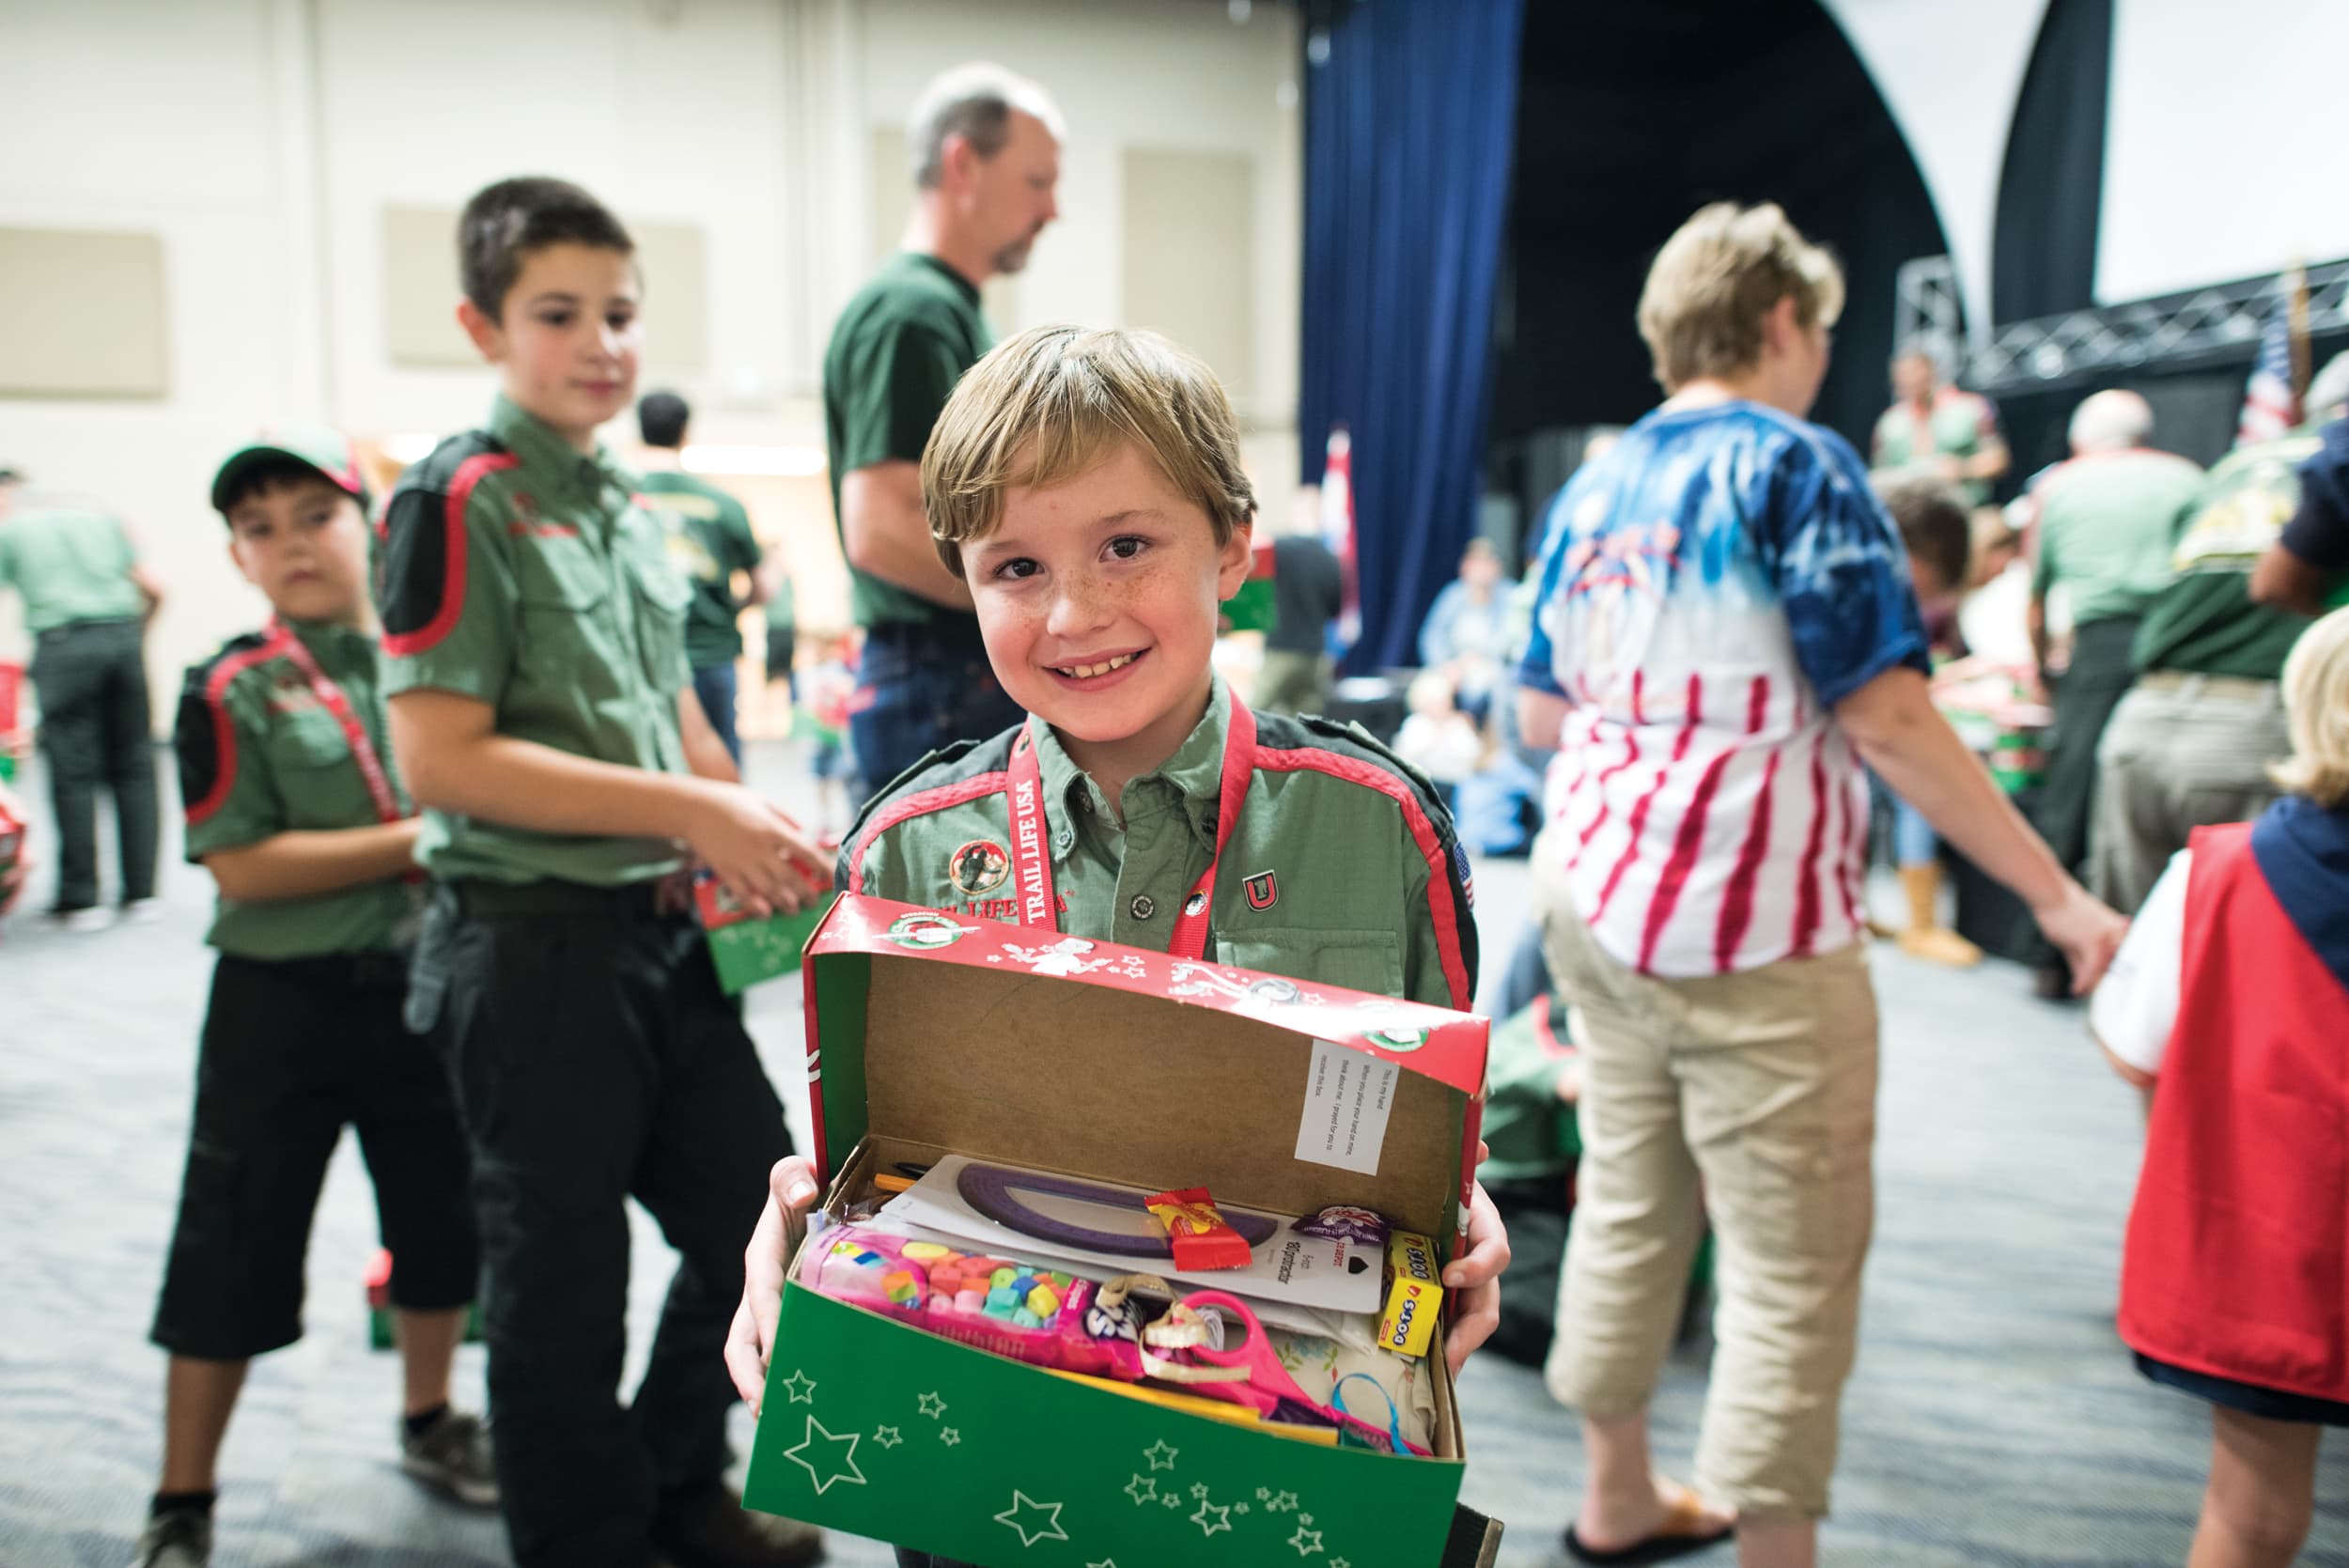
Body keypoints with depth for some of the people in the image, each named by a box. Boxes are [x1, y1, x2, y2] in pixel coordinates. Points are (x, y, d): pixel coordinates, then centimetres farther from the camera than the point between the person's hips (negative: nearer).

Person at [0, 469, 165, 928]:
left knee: (74, 774, 1)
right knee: (133, 767, 8)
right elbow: (153, 590, 14)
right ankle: (141, 892, 10)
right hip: (123, 636, 4)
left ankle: (81, 899, 6)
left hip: (63, 644, -3)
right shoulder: (95, 513, 20)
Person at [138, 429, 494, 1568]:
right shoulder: (230, 692, -8)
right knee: (234, 1250, 6)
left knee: (441, 1219, 16)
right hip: (281, 1005, -3)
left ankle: (430, 1423, 40)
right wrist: (417, 841, -19)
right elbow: (243, 868, -16)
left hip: (425, 990, 4)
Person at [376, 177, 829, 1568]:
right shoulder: (462, 500, -11)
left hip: (663, 927, 8)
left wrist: (755, 831, 1)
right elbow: (442, 757, -19)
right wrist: (689, 812, -20)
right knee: (565, 1280, 7)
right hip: (537, 944, -7)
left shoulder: (625, 504, 12)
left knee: (765, 1215, 15)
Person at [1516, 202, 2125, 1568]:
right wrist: (2059, 896, -11)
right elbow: (1888, 719, -17)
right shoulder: (1796, 466, -10)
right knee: (1793, 1262, 3)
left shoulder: (1595, 488, 10)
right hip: (1753, 934, -7)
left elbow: (1542, 712, 16)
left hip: (1595, 906, 8)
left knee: (1629, 1203, 18)